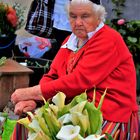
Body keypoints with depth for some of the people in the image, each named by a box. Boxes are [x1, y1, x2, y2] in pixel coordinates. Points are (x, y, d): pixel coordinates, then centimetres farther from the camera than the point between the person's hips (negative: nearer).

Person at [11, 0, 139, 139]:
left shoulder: (109, 40, -13)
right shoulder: (71, 40, 14)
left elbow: (78, 81, -21)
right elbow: (51, 76, 9)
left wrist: (30, 93, -16)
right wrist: (31, 99, -12)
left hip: (110, 117, -7)